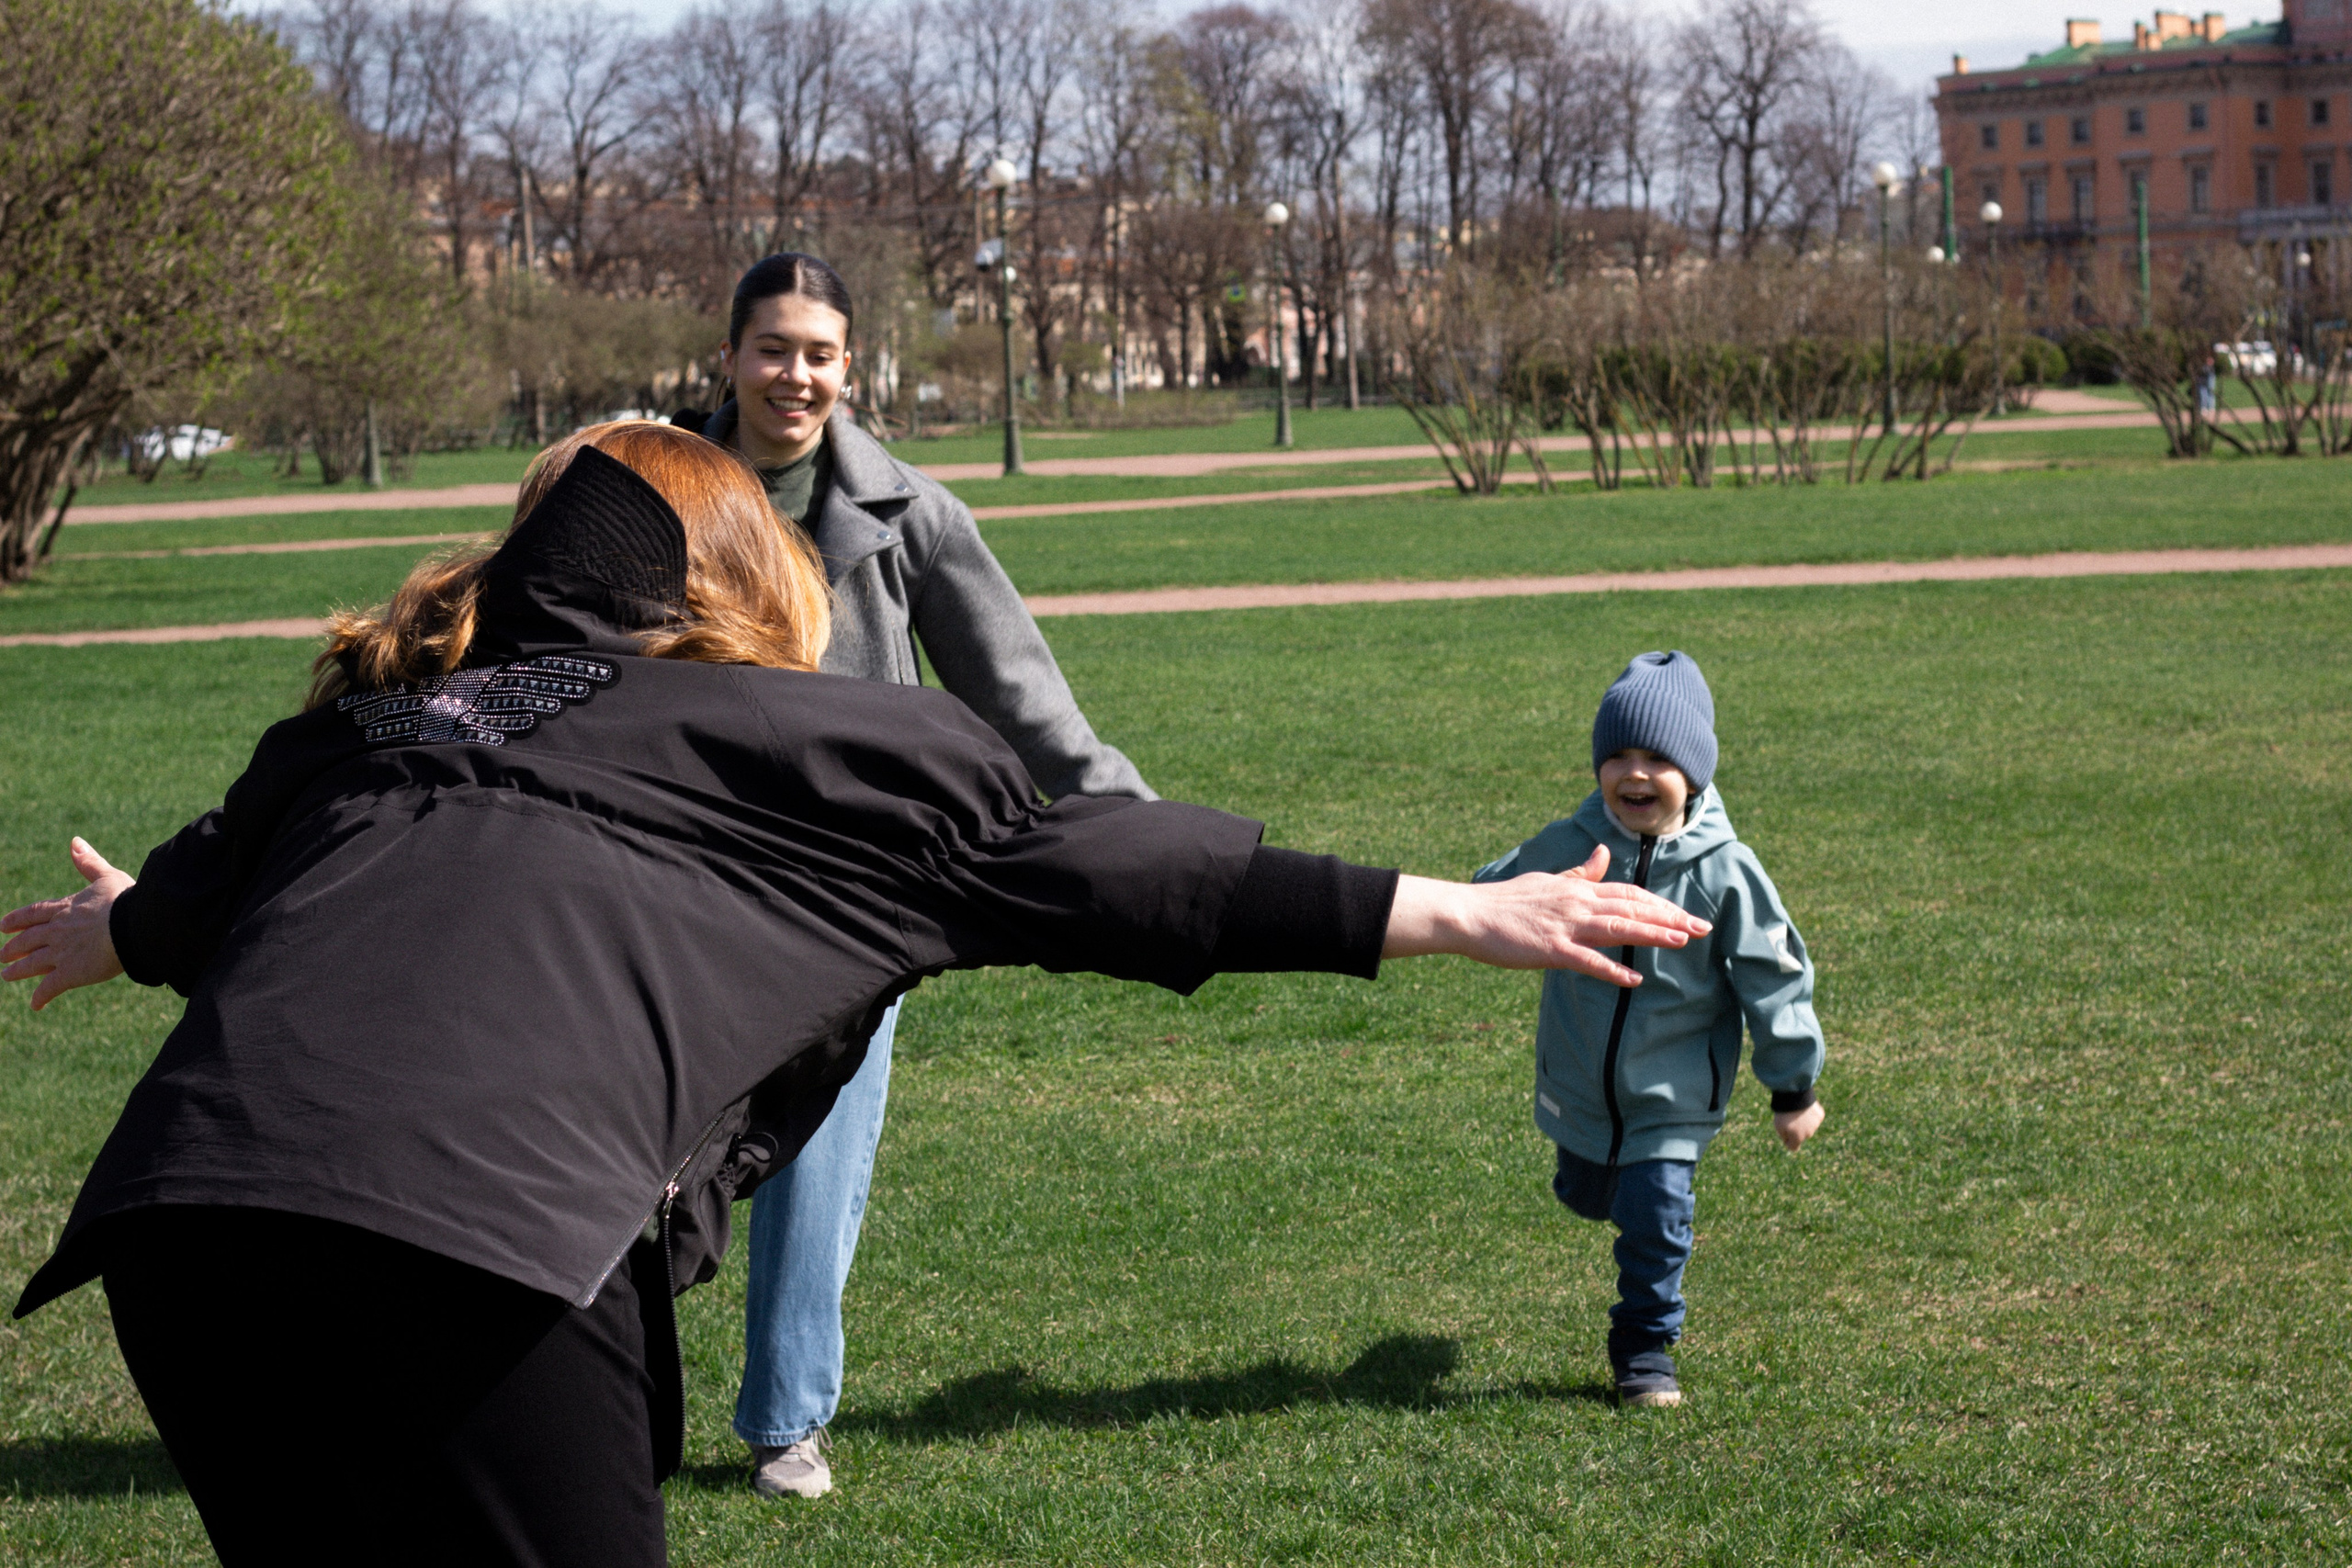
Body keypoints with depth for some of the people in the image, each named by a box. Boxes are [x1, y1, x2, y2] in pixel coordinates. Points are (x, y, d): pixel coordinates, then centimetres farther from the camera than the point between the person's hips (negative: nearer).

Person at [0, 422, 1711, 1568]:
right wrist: (1453, 914, 18)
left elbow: (215, 877, 48)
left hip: (175, 1196, 6)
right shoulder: (792, 742, 16)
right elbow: (1077, 862, 15)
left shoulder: (368, 719, 29)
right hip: (463, 1227, -6)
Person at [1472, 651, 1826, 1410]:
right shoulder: (1564, 849, -13)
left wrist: (1794, 1088, -3)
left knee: (1656, 1218, -5)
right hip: (1579, 1086, 3)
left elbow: (1773, 979, -8)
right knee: (1584, 1198, 21)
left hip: (1673, 1096, -3)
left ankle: (1645, 1347, 17)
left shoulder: (1724, 872, -17)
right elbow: (1496, 899, 11)